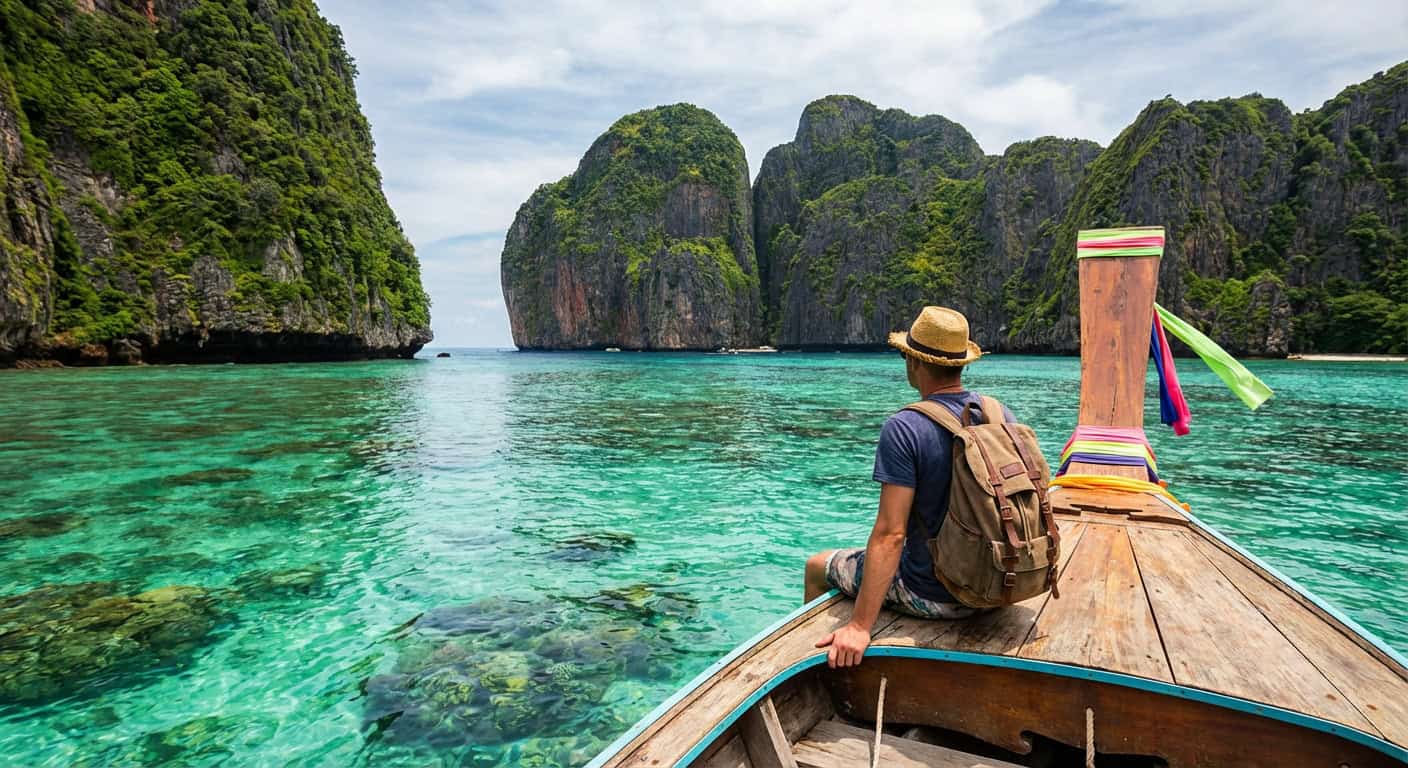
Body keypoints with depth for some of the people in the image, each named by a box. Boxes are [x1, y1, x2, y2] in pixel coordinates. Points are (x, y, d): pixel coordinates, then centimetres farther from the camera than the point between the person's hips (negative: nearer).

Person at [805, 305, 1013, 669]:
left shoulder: (903, 428, -24)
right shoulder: (1002, 414, -4)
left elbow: (891, 534, -27)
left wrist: (859, 627, -23)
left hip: (930, 595, -7)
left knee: (816, 566, 15)